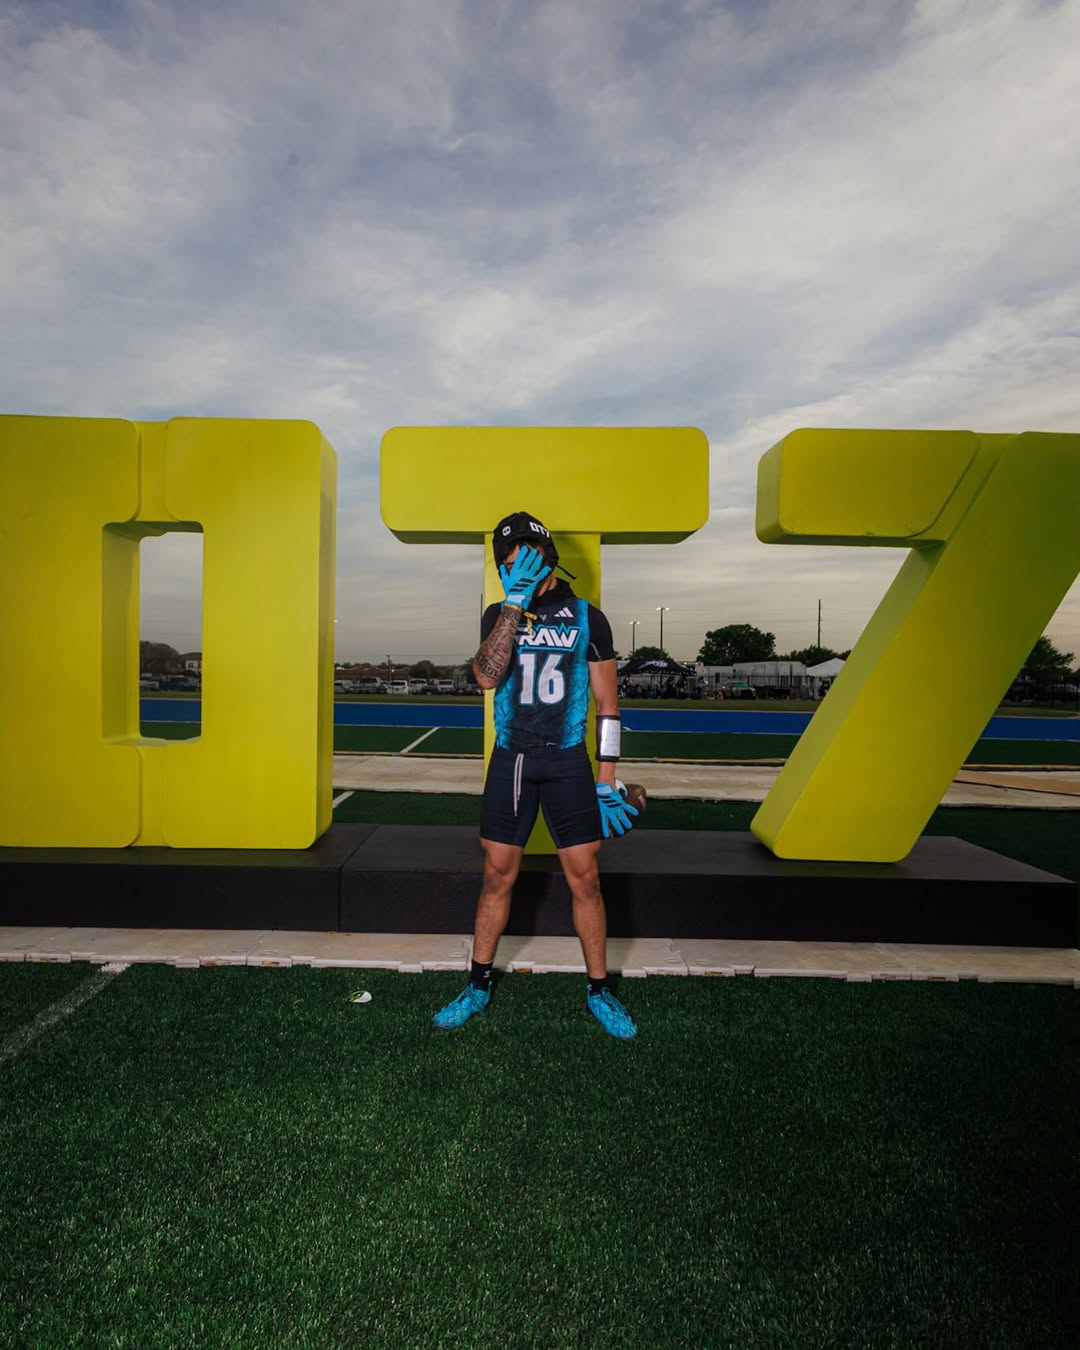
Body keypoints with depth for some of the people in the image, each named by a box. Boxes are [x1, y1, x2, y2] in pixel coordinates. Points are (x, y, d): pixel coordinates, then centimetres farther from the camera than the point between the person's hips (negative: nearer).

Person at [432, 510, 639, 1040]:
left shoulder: (587, 618, 0)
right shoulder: (498, 614, 5)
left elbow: (607, 705, 1)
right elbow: (487, 676, -16)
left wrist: (607, 783, -3)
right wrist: (515, 602, -19)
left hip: (567, 762, -1)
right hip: (510, 761, 2)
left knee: (585, 878, 2)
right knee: (497, 876, 8)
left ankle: (598, 990, 20)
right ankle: (478, 986, 24)